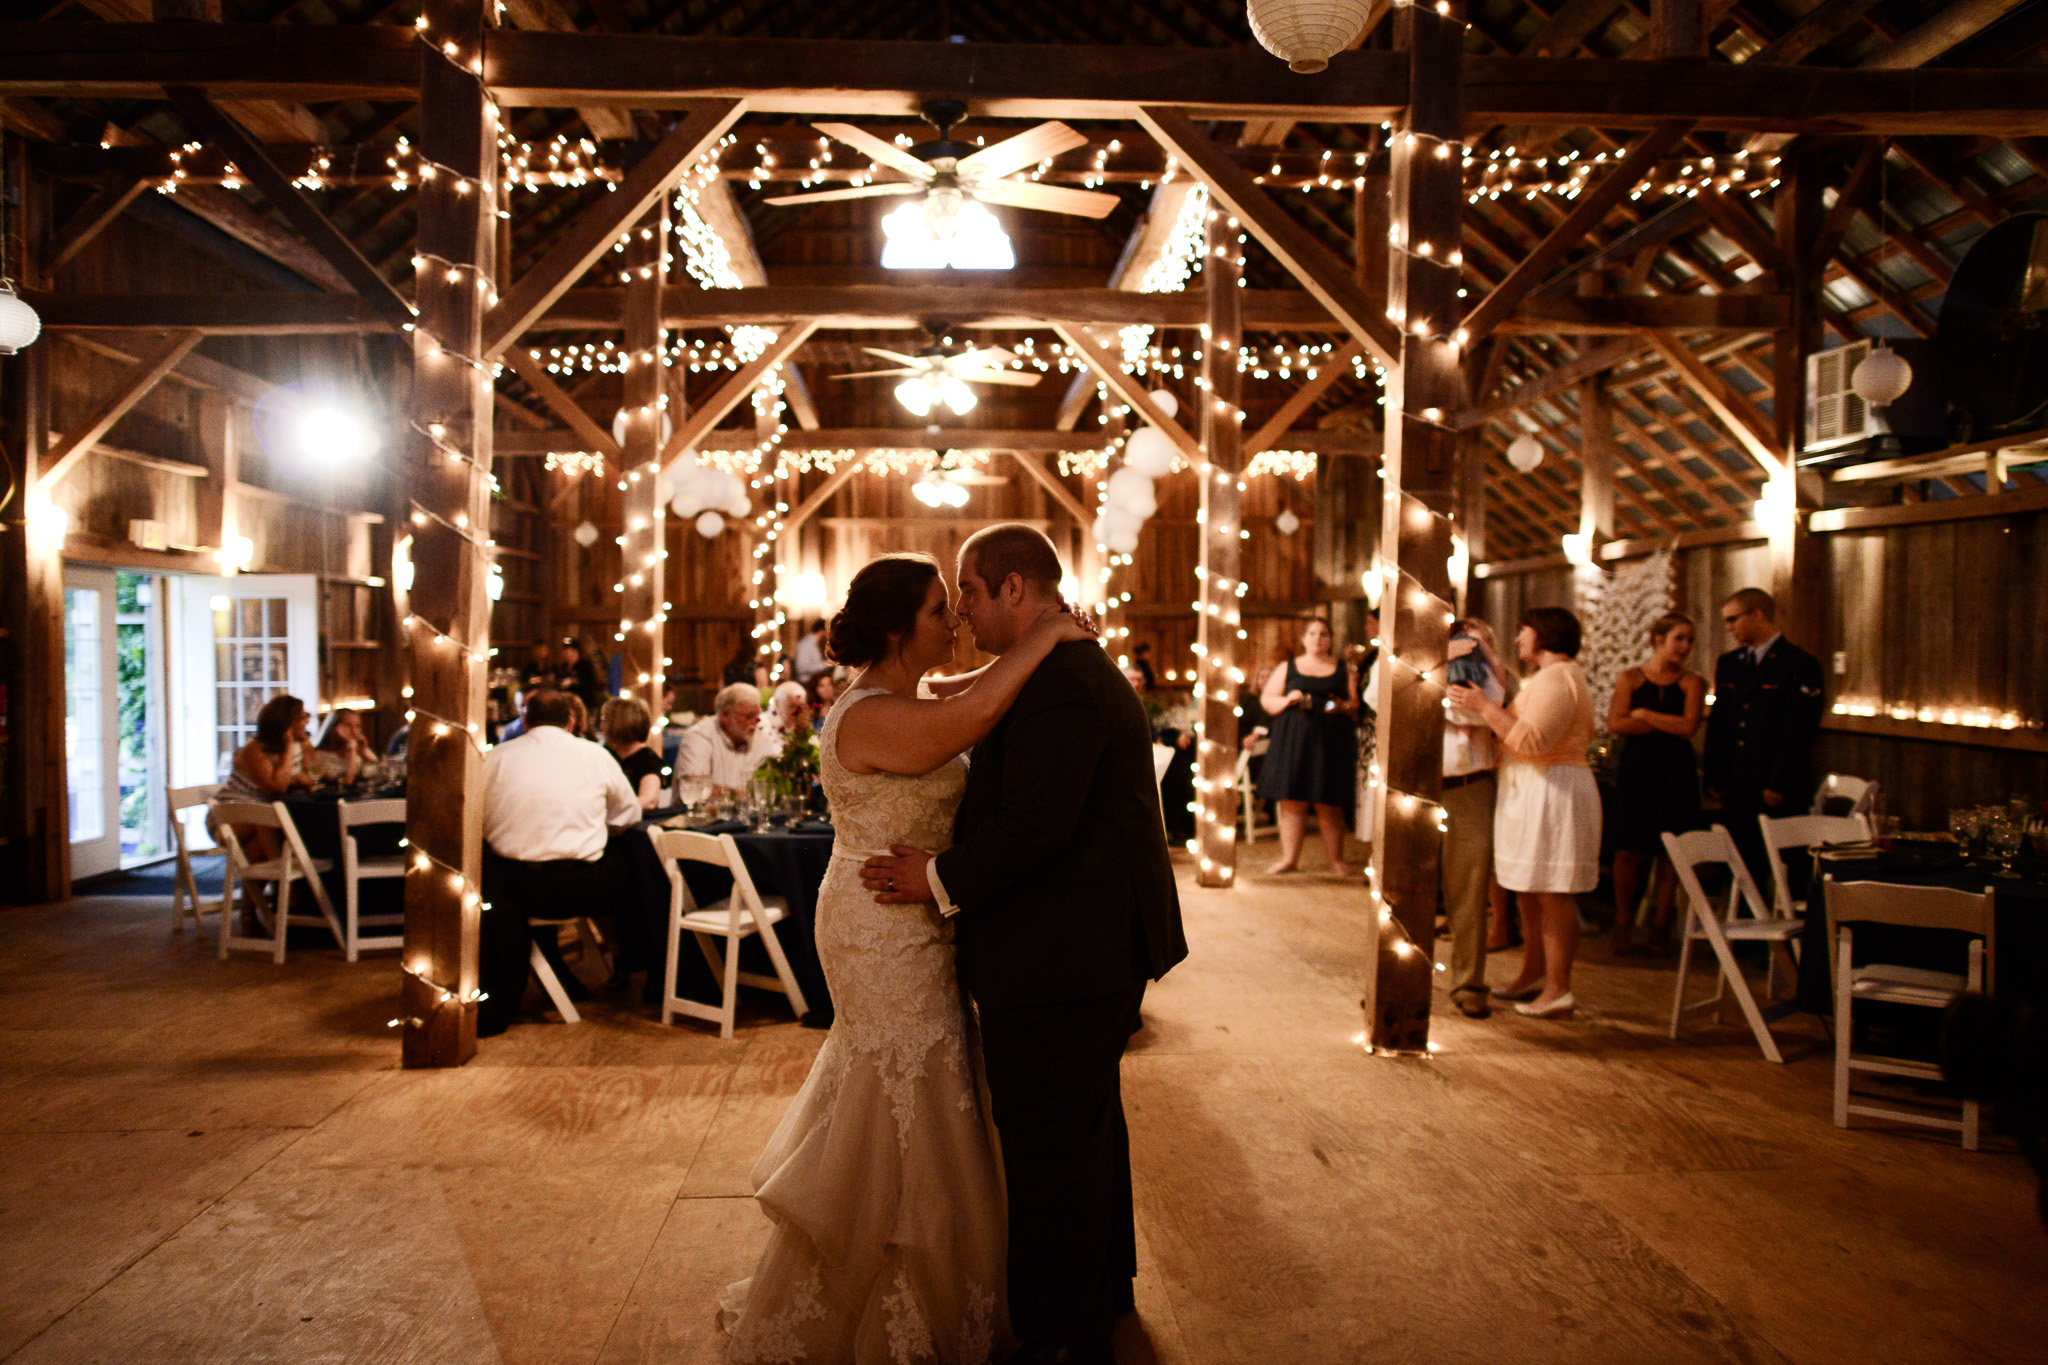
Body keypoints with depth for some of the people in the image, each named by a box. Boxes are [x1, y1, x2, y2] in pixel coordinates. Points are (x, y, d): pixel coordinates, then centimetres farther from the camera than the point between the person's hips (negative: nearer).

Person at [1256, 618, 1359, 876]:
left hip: (1332, 743, 0)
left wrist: (1344, 706, -12)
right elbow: (1266, 699, 9)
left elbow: (1358, 704, 9)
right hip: (1293, 740, 1)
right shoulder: (1287, 668, 12)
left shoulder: (1344, 669, 12)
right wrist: (1287, 700, -9)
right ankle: (1289, 857, 4)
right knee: (1292, 801, -1)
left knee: (1329, 804, 0)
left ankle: (1335, 858, 8)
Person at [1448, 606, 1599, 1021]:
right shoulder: (1557, 677, 21)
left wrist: (1484, 706, -21)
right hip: (1532, 795, 11)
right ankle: (1533, 975, 25)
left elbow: (1532, 741, -26)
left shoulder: (1556, 678, -15)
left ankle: (1558, 992, -4)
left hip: (1551, 794, -11)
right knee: (1531, 893, 16)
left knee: (1552, 895, -8)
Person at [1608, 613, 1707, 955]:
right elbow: (1615, 724, -7)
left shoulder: (1692, 682, 6)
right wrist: (1668, 724, -9)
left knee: (1669, 852, 2)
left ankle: (1660, 927, 13)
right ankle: (1624, 927, 9)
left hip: (1676, 774, 1)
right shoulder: (1630, 678, 5)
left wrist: (1643, 714, -5)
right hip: (1636, 772, -1)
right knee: (1629, 851, -3)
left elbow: (1689, 728, -8)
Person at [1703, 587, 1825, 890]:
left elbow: (1799, 733, -11)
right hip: (1736, 792, 6)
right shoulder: (1728, 663, 15)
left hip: (1780, 796, -6)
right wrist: (1714, 780, 7)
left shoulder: (1801, 665, -5)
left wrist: (1777, 786, -14)